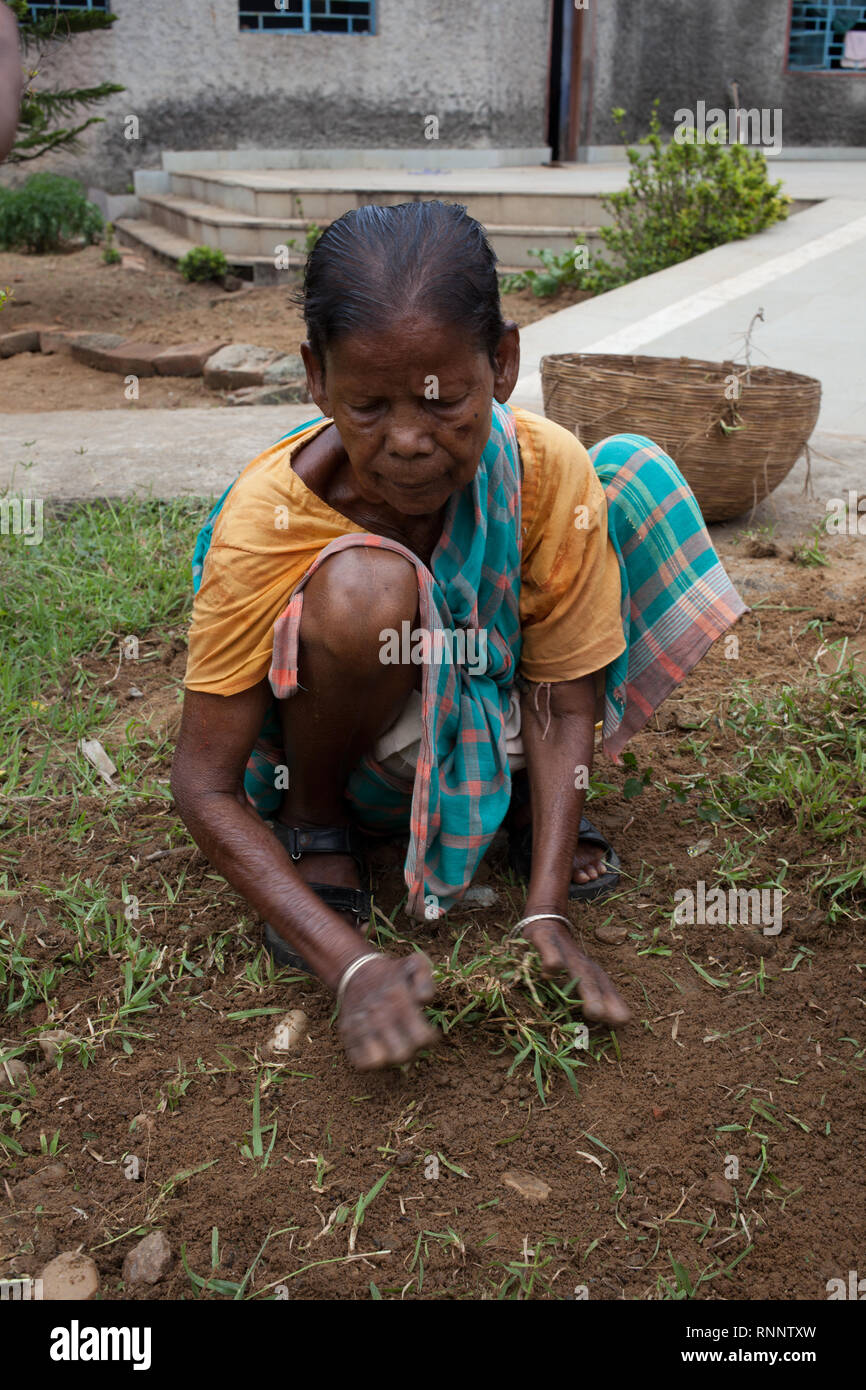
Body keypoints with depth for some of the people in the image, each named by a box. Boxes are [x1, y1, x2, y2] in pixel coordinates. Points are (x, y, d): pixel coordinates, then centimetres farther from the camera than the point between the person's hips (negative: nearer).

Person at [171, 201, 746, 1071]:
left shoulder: (549, 470, -22)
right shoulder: (269, 516, -29)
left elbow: (562, 701, -15)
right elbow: (203, 786, -26)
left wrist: (545, 912, -26)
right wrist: (349, 965, -36)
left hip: (487, 717, 3)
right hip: (361, 749, -3)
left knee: (634, 475, -15)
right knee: (365, 589, -38)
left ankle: (531, 800, 0)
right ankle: (313, 821, -4)